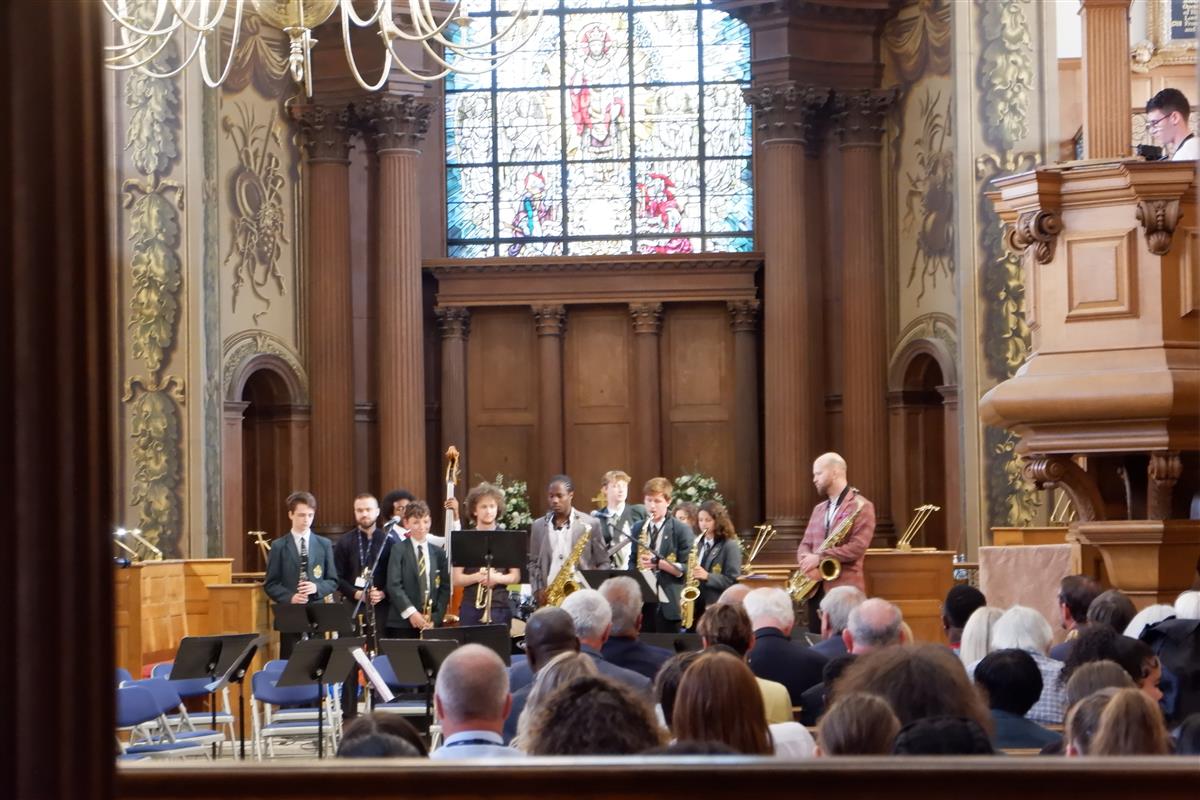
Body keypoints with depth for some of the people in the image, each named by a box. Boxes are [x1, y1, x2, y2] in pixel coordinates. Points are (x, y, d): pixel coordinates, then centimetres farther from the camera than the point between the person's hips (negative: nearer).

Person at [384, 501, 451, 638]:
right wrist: (411, 612, -17)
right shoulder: (398, 550, 2)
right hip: (402, 623, -3)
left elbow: (445, 587, 9)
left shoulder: (439, 553, 13)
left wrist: (435, 618, -4)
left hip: (431, 624, 3)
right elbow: (393, 585, -7)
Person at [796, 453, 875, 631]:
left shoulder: (861, 507, -5)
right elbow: (805, 544, 17)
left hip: (845, 589, -7)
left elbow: (857, 547, -15)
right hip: (816, 588, 7)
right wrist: (807, 561, -7)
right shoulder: (819, 509, 19)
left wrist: (819, 557, -17)